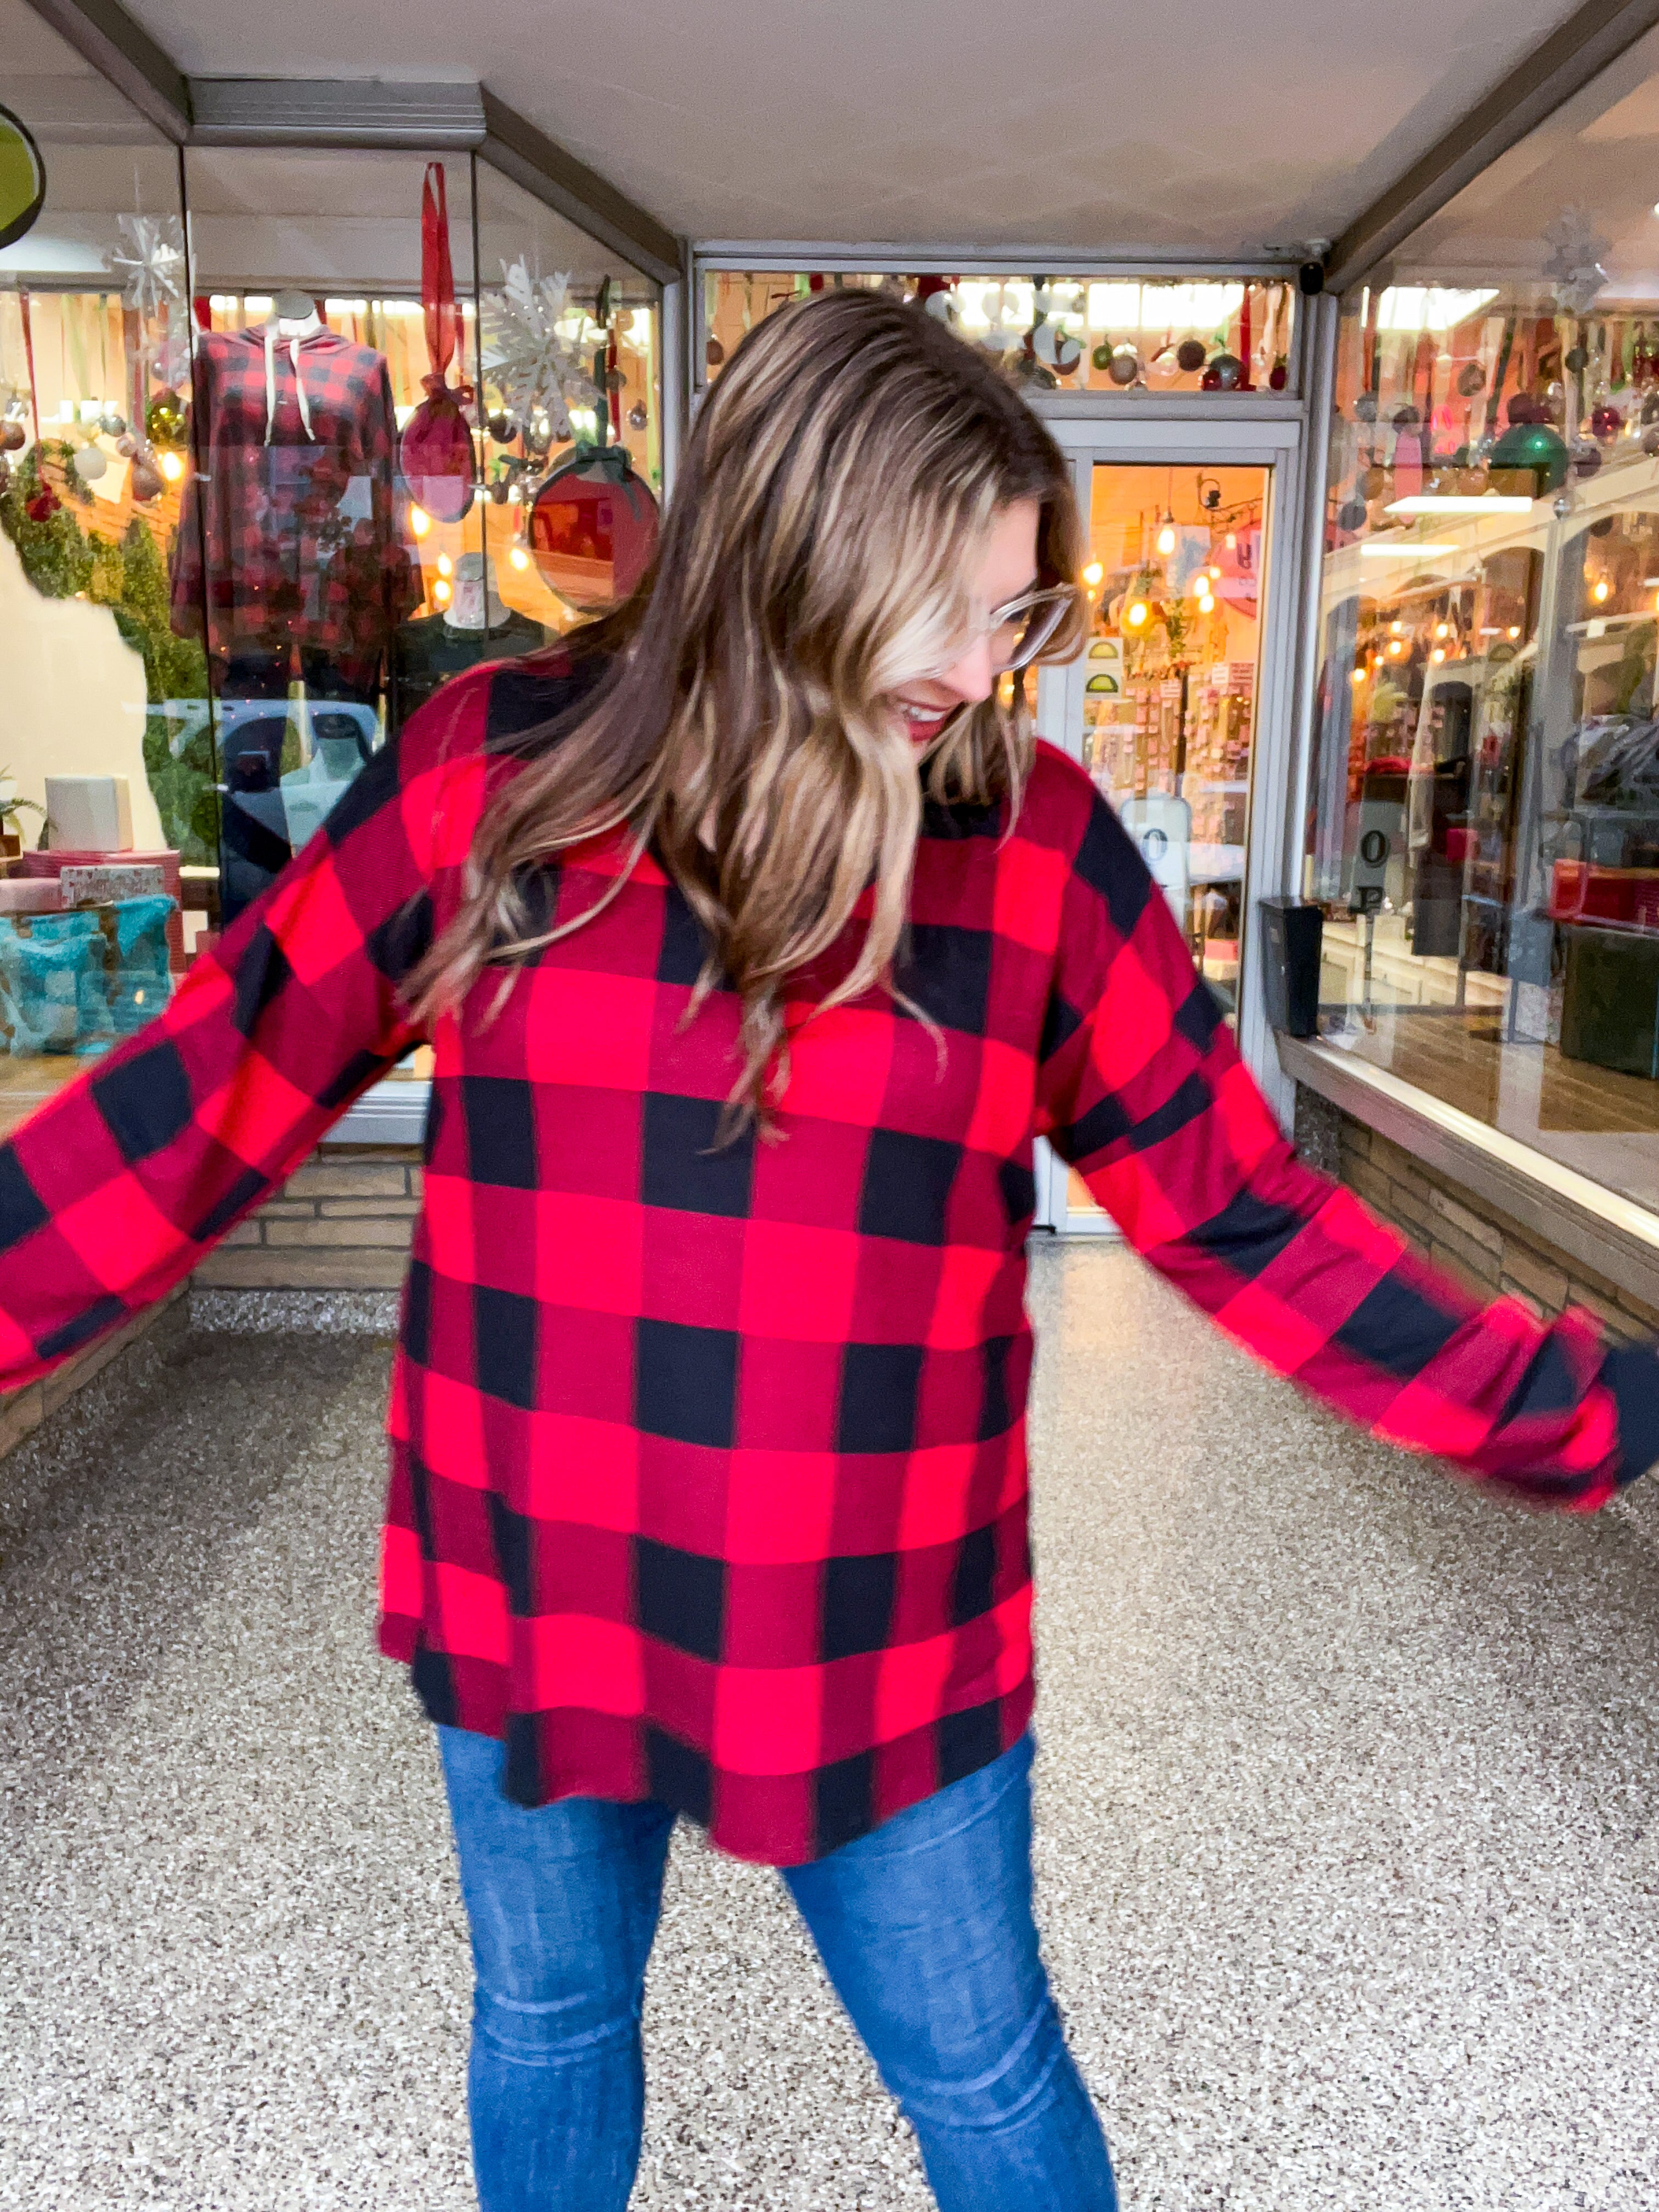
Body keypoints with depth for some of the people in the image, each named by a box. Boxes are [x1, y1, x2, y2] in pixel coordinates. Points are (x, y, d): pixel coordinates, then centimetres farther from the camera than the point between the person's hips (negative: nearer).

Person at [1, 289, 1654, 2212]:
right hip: (532, 1610, 1)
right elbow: (218, 1087, -4)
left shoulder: (1039, 839, -9)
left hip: (886, 1643, 0)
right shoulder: (491, 769, -10)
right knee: (546, 2026, 26)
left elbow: (1244, 1213, -5)